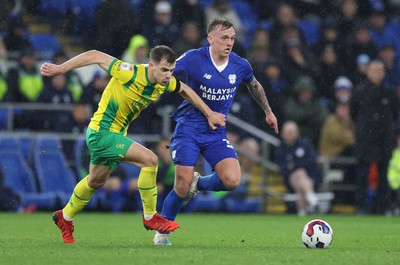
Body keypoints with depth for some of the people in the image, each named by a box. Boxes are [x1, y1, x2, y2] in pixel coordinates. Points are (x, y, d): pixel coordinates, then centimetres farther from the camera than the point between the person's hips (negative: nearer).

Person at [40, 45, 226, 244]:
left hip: (117, 134, 9)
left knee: (96, 181, 26)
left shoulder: (165, 83, -7)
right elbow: (95, 56, -22)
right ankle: (150, 217, -6)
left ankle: (65, 217, 47)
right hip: (101, 132, -9)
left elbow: (184, 89, 16)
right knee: (149, 159, -20)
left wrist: (209, 113, 16)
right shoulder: (131, 74, -28)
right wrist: (59, 69, -20)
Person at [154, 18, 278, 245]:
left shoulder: (240, 66, -1)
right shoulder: (193, 59, -13)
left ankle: (199, 183, 16)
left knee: (232, 181, -17)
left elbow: (254, 86, 20)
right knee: (182, 188, -10)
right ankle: (162, 232, 15)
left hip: (217, 133, 3)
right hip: (188, 130, -3)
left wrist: (268, 111, 30)